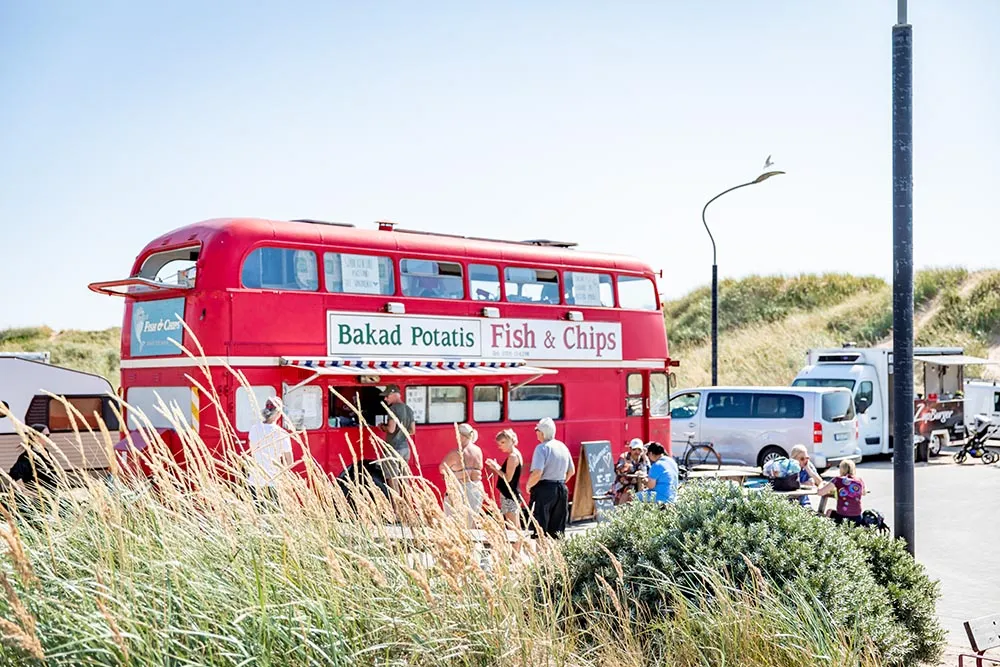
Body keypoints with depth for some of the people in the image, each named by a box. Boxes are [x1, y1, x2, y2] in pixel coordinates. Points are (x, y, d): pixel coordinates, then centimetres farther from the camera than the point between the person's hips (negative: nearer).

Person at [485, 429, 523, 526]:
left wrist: (496, 468, -12)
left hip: (509, 496, -10)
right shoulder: (516, 454, 14)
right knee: (516, 527, 12)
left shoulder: (512, 456, -15)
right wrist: (496, 467, 9)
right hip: (514, 494, 10)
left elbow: (508, 478, -19)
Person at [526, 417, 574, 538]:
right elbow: (572, 471, 18)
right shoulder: (563, 447, 10)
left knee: (540, 528, -3)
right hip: (562, 490, 7)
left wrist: (528, 486, -6)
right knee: (557, 530, 13)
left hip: (544, 489, -7)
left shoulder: (542, 448, -13)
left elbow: (537, 473, -22)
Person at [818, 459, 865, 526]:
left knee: (829, 511, 28)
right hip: (857, 519, 2)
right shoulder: (860, 481, 7)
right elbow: (863, 493, 30)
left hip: (841, 517, -2)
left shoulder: (838, 480, -4)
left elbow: (820, 492, -4)